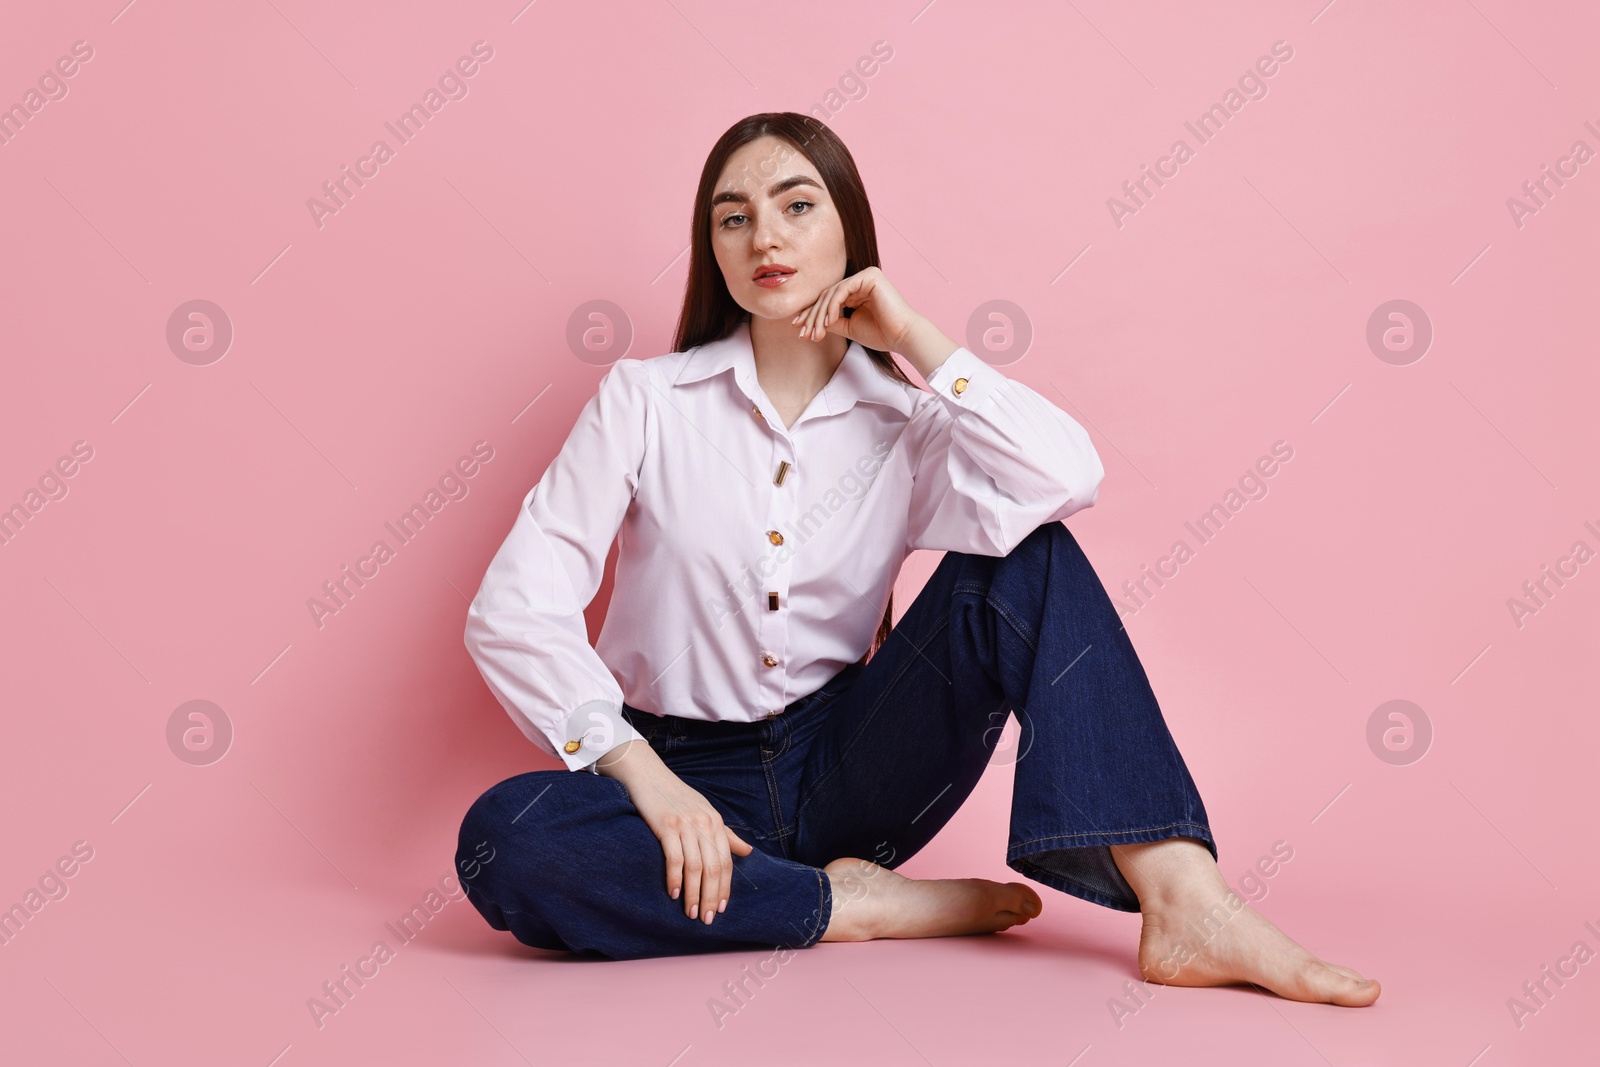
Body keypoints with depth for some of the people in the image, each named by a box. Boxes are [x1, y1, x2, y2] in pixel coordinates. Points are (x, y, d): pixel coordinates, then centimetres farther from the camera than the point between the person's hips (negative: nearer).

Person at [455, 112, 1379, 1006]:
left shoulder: (901, 422, 2)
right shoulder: (646, 401, -2)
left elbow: (1069, 478, -20)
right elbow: (514, 607, -11)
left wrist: (912, 339, -13)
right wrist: (642, 774, -23)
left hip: (844, 771, 2)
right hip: (687, 778, -1)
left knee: (1029, 557, -18)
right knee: (503, 839, -34)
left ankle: (1185, 902, -30)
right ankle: (851, 905, -20)